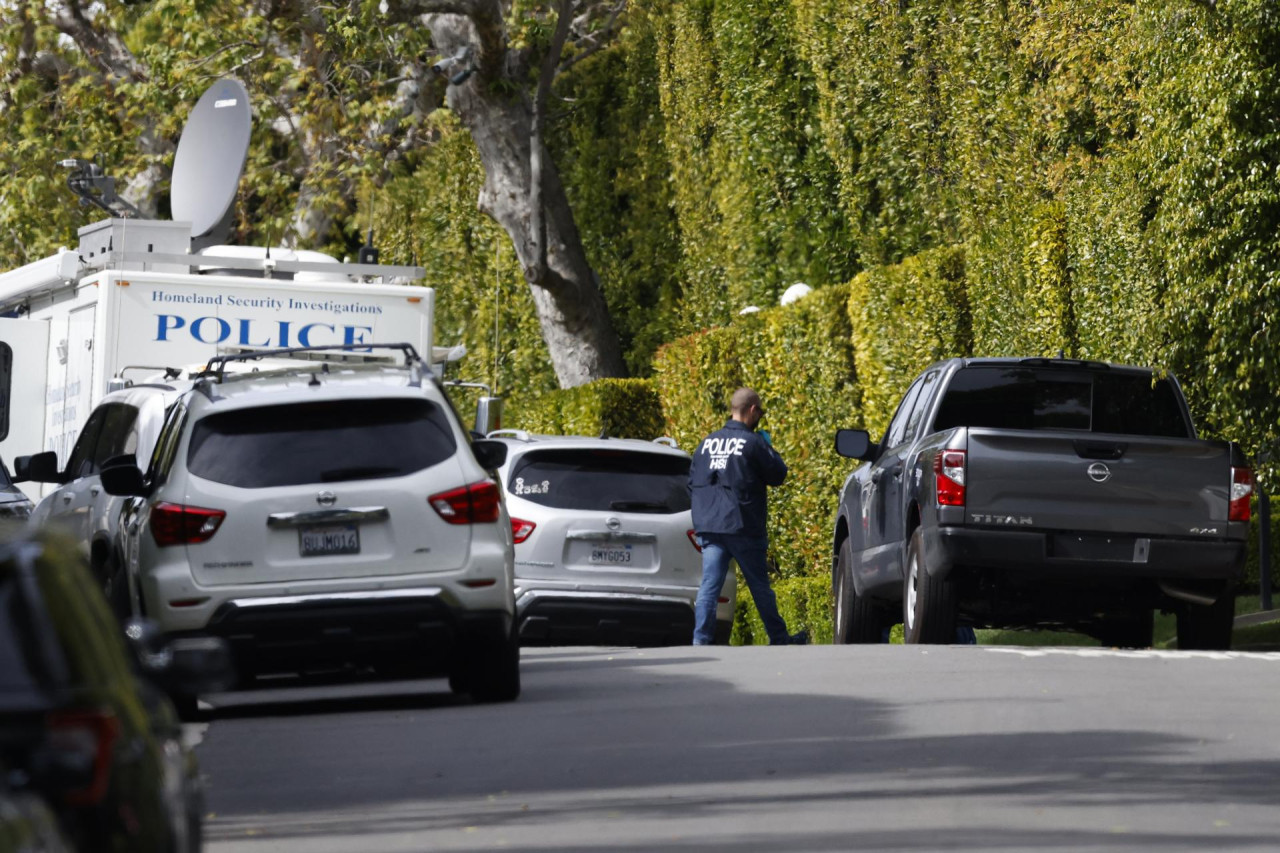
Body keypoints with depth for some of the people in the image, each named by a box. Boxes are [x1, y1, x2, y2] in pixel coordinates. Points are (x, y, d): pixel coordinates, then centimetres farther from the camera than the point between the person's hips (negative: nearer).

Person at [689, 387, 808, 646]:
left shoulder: (707, 443, 10)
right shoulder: (753, 442, -8)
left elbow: (692, 483, 15)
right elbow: (778, 475, -3)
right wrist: (769, 449, 12)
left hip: (709, 527, 4)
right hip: (743, 528, -4)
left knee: (709, 585, 0)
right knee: (760, 585, 7)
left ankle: (700, 640, -10)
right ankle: (779, 638, 16)